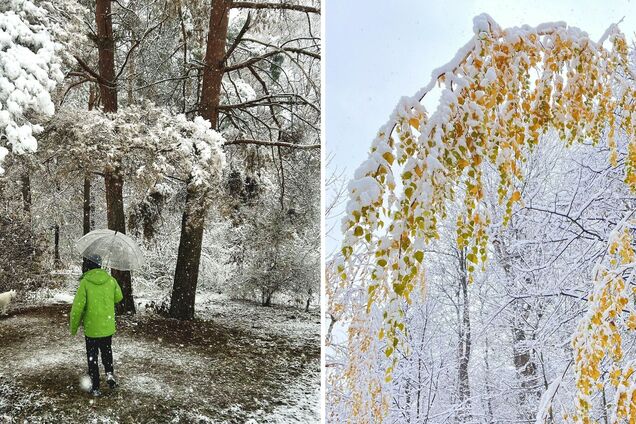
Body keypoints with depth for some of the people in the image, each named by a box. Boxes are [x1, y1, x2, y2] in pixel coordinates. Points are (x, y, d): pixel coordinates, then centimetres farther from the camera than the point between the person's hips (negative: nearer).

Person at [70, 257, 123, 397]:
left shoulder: (85, 282, -15)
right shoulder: (111, 280, -5)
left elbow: (77, 307, -14)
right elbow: (119, 297, 10)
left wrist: (73, 327, -2)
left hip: (91, 328, -3)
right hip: (108, 327, 3)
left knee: (92, 357, 11)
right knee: (107, 352, 24)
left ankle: (95, 387, 15)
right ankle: (109, 374, 6)